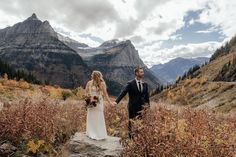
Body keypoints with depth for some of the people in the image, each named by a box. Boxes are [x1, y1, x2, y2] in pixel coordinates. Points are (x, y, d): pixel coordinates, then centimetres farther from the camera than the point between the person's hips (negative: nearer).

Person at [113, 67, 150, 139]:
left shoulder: (145, 84, 7)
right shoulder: (130, 84, -8)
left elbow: (147, 96, 11)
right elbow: (123, 93, -18)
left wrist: (148, 105, 8)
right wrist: (116, 101, -31)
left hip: (142, 107, 4)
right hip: (133, 108, -4)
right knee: (132, 124, 8)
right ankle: (131, 138, 23)